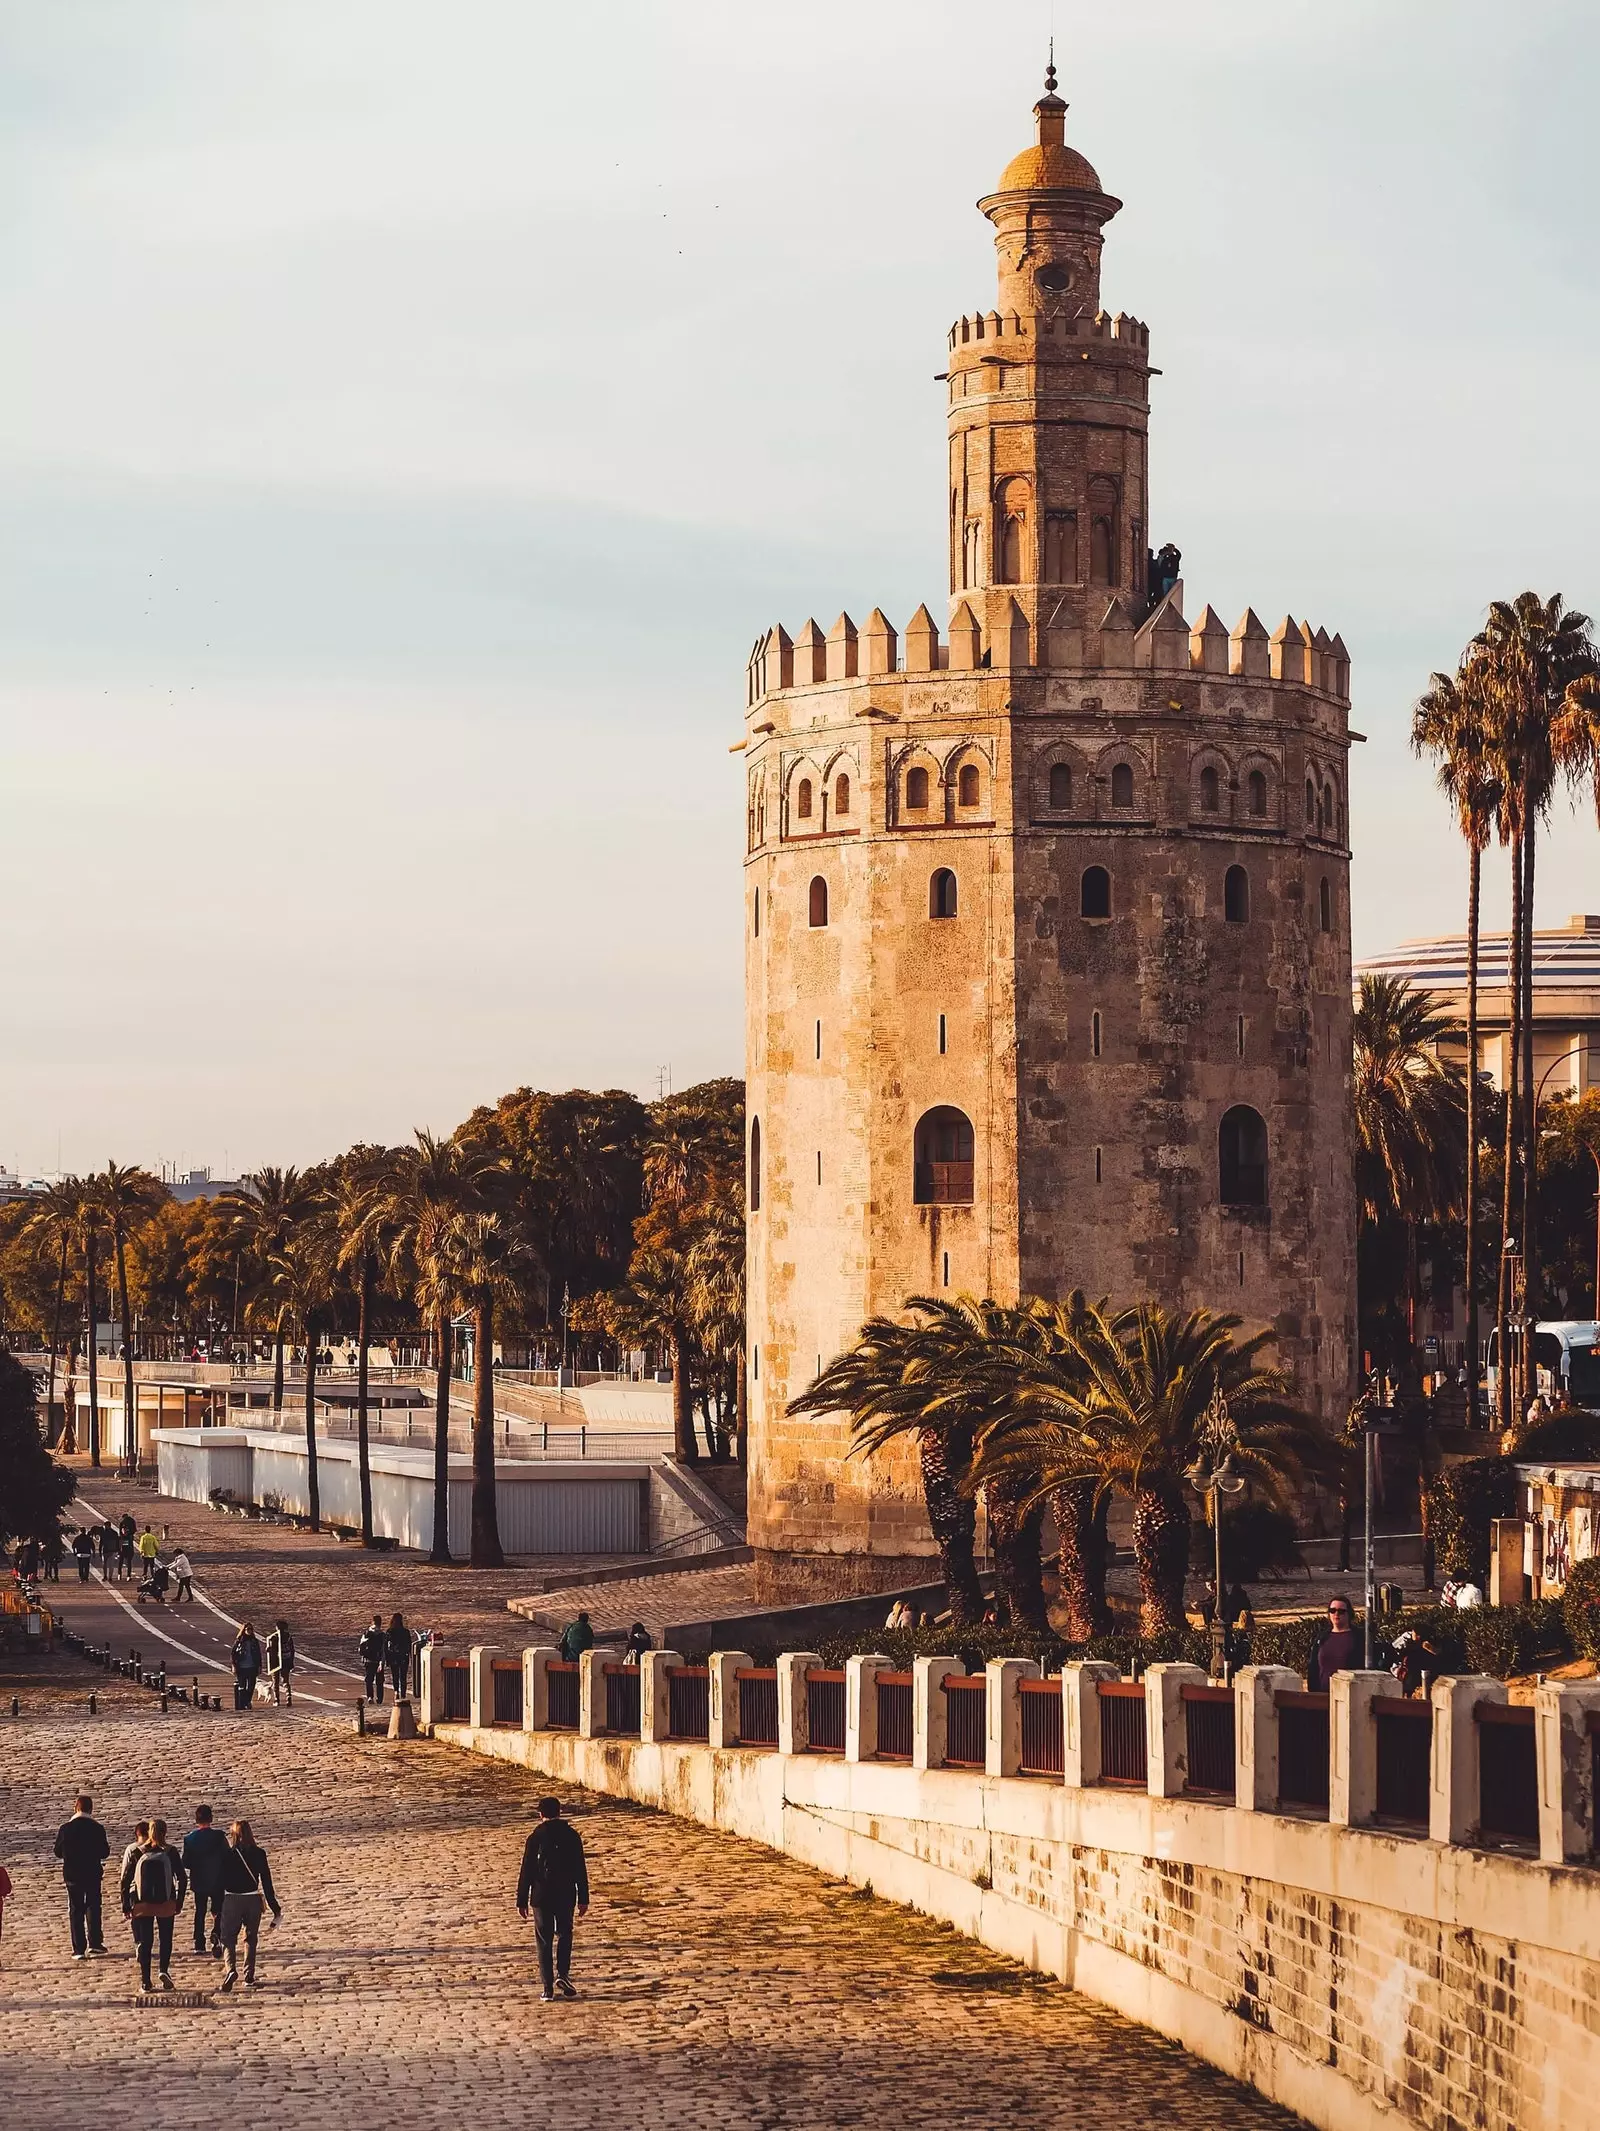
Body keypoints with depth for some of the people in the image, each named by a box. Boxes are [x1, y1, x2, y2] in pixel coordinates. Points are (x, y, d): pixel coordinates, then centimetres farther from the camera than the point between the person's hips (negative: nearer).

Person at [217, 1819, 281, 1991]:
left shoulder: (227, 1855, -9)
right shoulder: (259, 1854, -3)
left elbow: (221, 1882, -4)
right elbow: (266, 1881, 0)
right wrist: (274, 1908, 7)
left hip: (232, 1900, -3)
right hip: (253, 1899, 3)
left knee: (228, 1938, 5)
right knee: (251, 1938, 17)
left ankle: (231, 1969, -19)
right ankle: (249, 1977, 17)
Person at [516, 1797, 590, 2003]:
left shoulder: (535, 1839, -7)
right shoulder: (571, 1836, -2)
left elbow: (526, 1872, -5)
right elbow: (581, 1870, 1)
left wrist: (522, 1901, 3)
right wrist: (583, 1899, 7)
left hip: (541, 1897, -1)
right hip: (566, 1896, 1)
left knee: (544, 1941, 6)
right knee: (564, 1934, 19)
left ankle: (548, 1988, 4)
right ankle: (562, 1973, 0)